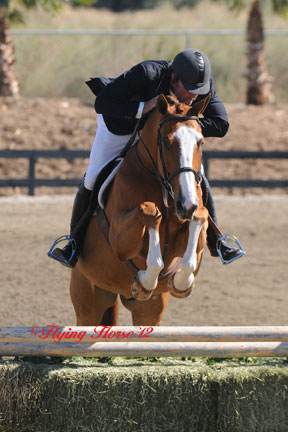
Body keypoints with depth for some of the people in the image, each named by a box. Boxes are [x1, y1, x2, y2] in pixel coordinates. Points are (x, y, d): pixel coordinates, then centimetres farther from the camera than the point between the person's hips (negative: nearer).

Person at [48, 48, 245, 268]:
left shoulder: (204, 83, -29)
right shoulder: (146, 74, -42)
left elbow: (221, 125, -25)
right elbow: (102, 103, -41)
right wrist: (143, 108, -51)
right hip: (123, 122, -4)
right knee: (93, 180, -10)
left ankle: (215, 240, 14)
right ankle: (75, 242, 8)